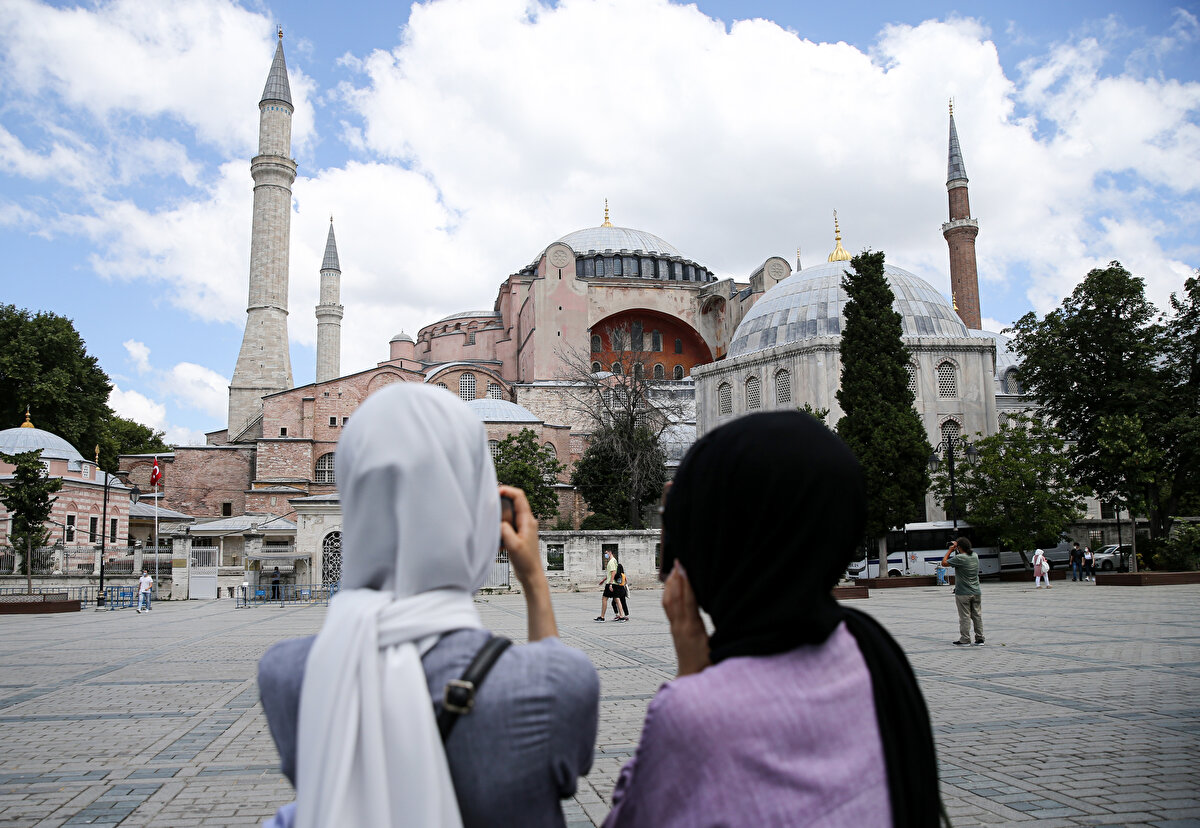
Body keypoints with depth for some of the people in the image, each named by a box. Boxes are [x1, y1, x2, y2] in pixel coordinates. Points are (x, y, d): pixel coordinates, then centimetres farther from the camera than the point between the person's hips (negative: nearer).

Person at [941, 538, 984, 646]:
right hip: (976, 592, 6)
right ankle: (980, 638, 15)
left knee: (965, 617, 0)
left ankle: (965, 639, 5)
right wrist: (955, 548, 17)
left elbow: (944, 563, -8)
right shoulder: (975, 556, 3)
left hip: (963, 594, -6)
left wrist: (950, 550, 0)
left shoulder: (959, 558, -18)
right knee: (977, 616, 10)